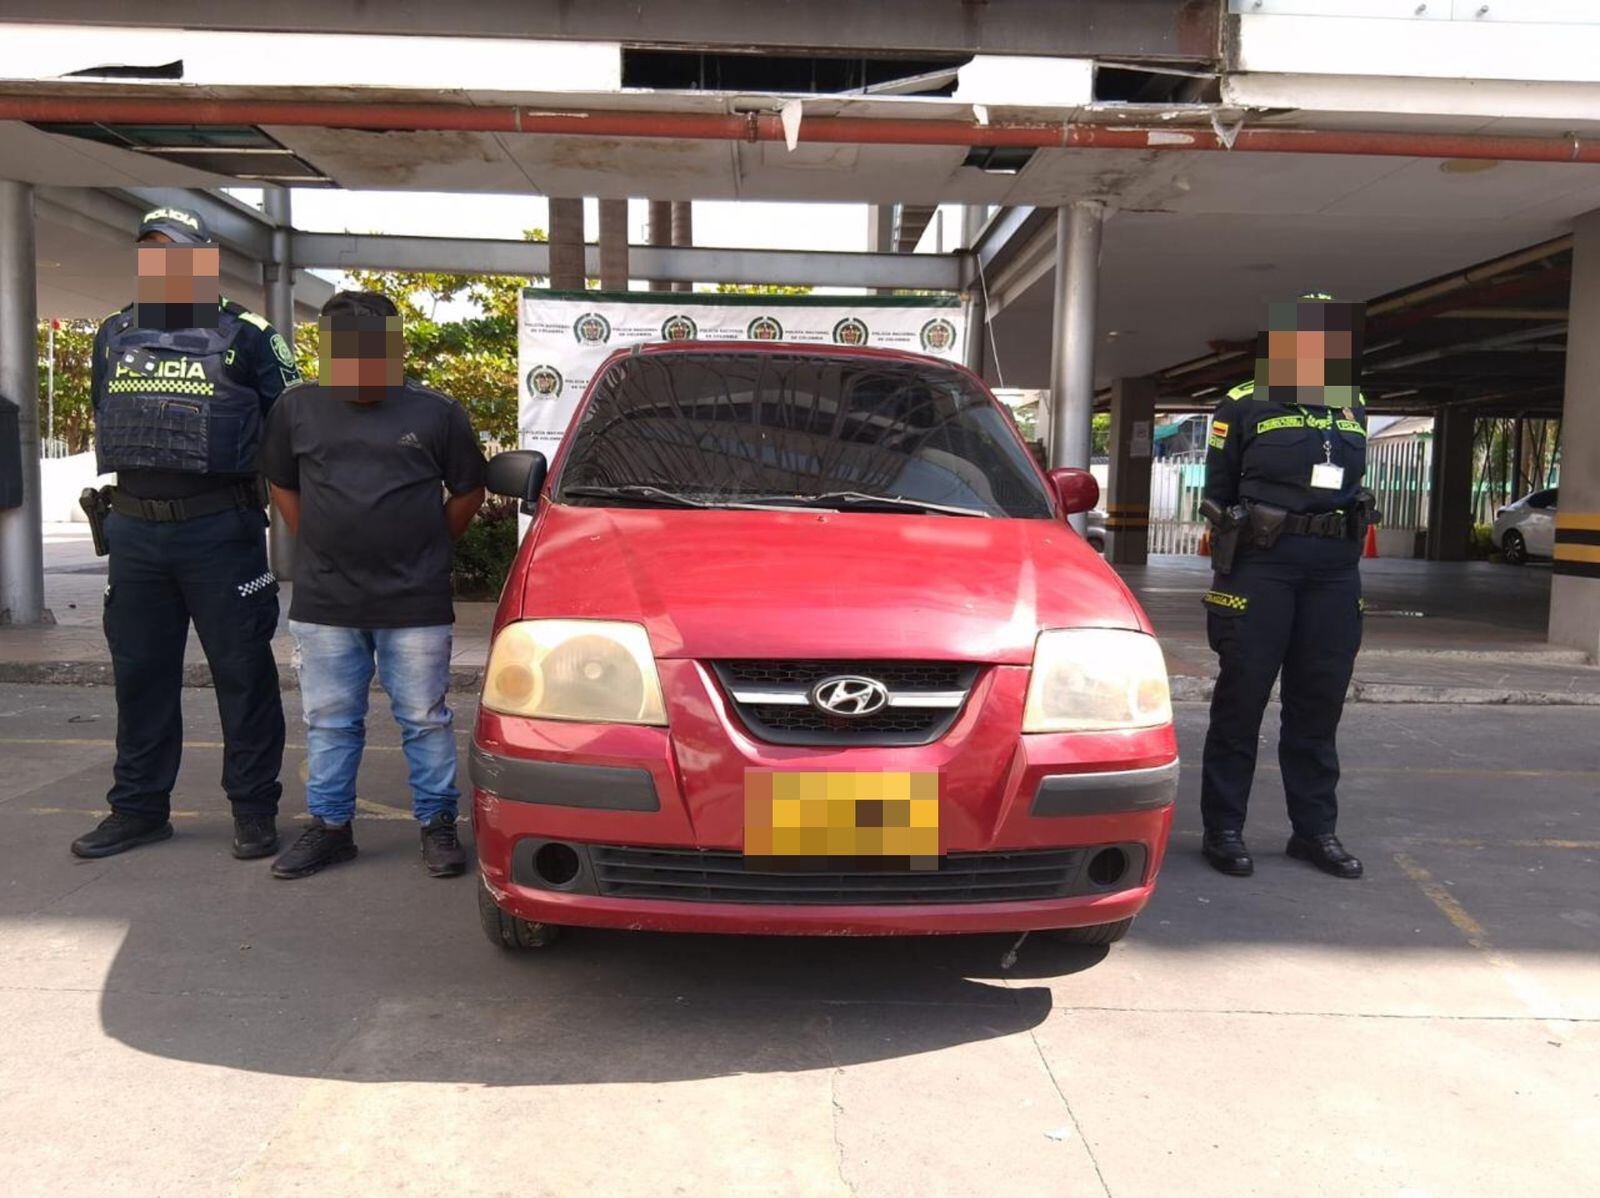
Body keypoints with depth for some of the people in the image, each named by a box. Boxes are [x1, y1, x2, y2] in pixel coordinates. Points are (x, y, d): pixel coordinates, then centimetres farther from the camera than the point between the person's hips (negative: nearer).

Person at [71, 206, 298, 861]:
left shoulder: (242, 338, -1)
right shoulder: (114, 336, 14)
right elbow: (104, 419, 24)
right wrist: (111, 508, 19)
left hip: (219, 530, -5)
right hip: (134, 530, 5)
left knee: (242, 672, 1)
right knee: (139, 673, 12)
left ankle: (254, 808, 11)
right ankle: (139, 807, 24)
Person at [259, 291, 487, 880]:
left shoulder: (437, 413, 0)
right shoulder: (298, 407, 6)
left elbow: (469, 491, 8)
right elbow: (282, 485, 18)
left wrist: (426, 547, 6)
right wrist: (318, 544, 9)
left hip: (415, 603, -2)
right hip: (324, 602, 3)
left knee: (425, 720, 6)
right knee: (329, 722, 12)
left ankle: (438, 824, 18)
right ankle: (329, 825, 24)